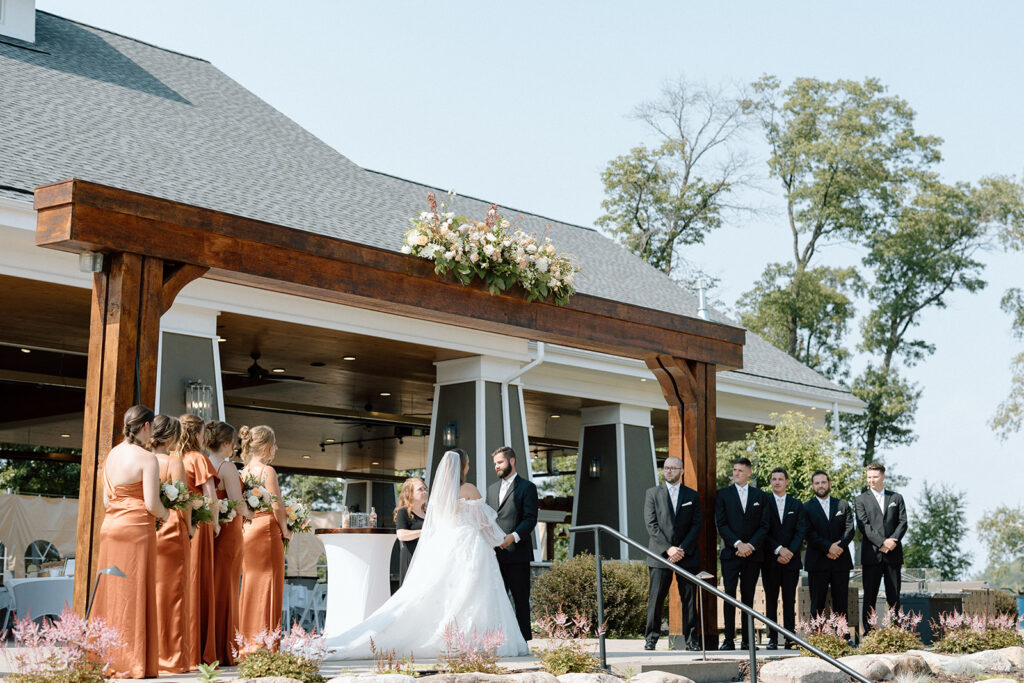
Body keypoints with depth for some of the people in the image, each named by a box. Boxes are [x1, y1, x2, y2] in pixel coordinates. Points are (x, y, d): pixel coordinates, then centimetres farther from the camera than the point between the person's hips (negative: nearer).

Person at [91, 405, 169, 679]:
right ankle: (133, 663, 2)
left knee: (111, 592, 10)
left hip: (110, 524, 7)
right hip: (137, 526, -7)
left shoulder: (112, 454, 11)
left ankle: (107, 660, 13)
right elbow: (152, 503, -14)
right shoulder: (146, 458, -11)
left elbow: (106, 498, 14)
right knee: (134, 593, -2)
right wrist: (164, 514, 4)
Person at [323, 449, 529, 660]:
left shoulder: (438, 491, 10)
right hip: (468, 547, -6)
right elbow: (485, 519, 1)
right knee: (469, 598, -5)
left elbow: (432, 527, 14)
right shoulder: (469, 490, -6)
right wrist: (502, 538, 17)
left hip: (442, 548, 6)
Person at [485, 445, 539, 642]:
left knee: (521, 600, -3)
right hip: (495, 554, 6)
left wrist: (514, 536, -22)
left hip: (517, 553, -6)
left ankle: (524, 641, 0)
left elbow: (530, 519, -8)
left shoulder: (526, 487, 1)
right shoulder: (492, 489, 22)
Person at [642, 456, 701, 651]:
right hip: (660, 554, -1)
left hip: (687, 555, 1)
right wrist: (668, 548, -11)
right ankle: (651, 638, 3)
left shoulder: (692, 496, 12)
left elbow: (696, 525, 5)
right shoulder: (652, 493, 8)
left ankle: (691, 639, 5)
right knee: (656, 597, -5)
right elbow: (651, 525, 0)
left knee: (689, 597, 0)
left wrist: (683, 549, -9)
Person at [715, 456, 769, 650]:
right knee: (730, 596, -5)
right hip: (730, 553, -1)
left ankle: (747, 640, 6)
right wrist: (738, 544, -12)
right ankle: (729, 639, -4)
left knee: (748, 596, 4)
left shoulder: (760, 496, 10)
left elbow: (764, 526, 5)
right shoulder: (723, 494, 6)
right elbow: (721, 524, -1)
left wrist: (751, 545, -9)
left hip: (752, 553, 1)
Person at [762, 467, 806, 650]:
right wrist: (778, 549, -13)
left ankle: (790, 639, 1)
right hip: (770, 560, -1)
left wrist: (790, 552, -10)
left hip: (791, 560, 1)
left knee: (789, 601, 0)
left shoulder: (797, 505, 11)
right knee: (771, 600, 1)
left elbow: (800, 532, 4)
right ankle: (773, 638, 4)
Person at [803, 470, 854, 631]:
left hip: (841, 561, 2)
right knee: (817, 604, -1)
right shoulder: (806, 508, 6)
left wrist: (840, 546, -13)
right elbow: (809, 533, -5)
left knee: (841, 603, 2)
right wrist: (828, 547, -16)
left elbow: (850, 529, 3)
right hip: (817, 562, -2)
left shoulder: (843, 505, 14)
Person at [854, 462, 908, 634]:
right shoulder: (861, 500, 7)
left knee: (894, 597, 3)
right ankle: (868, 633, 0)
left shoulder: (896, 498, 14)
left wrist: (893, 540, -11)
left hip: (893, 554, 2)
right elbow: (863, 525, -4)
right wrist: (881, 542, -15)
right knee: (869, 596, -2)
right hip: (872, 554, -2)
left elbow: (903, 522, 6)